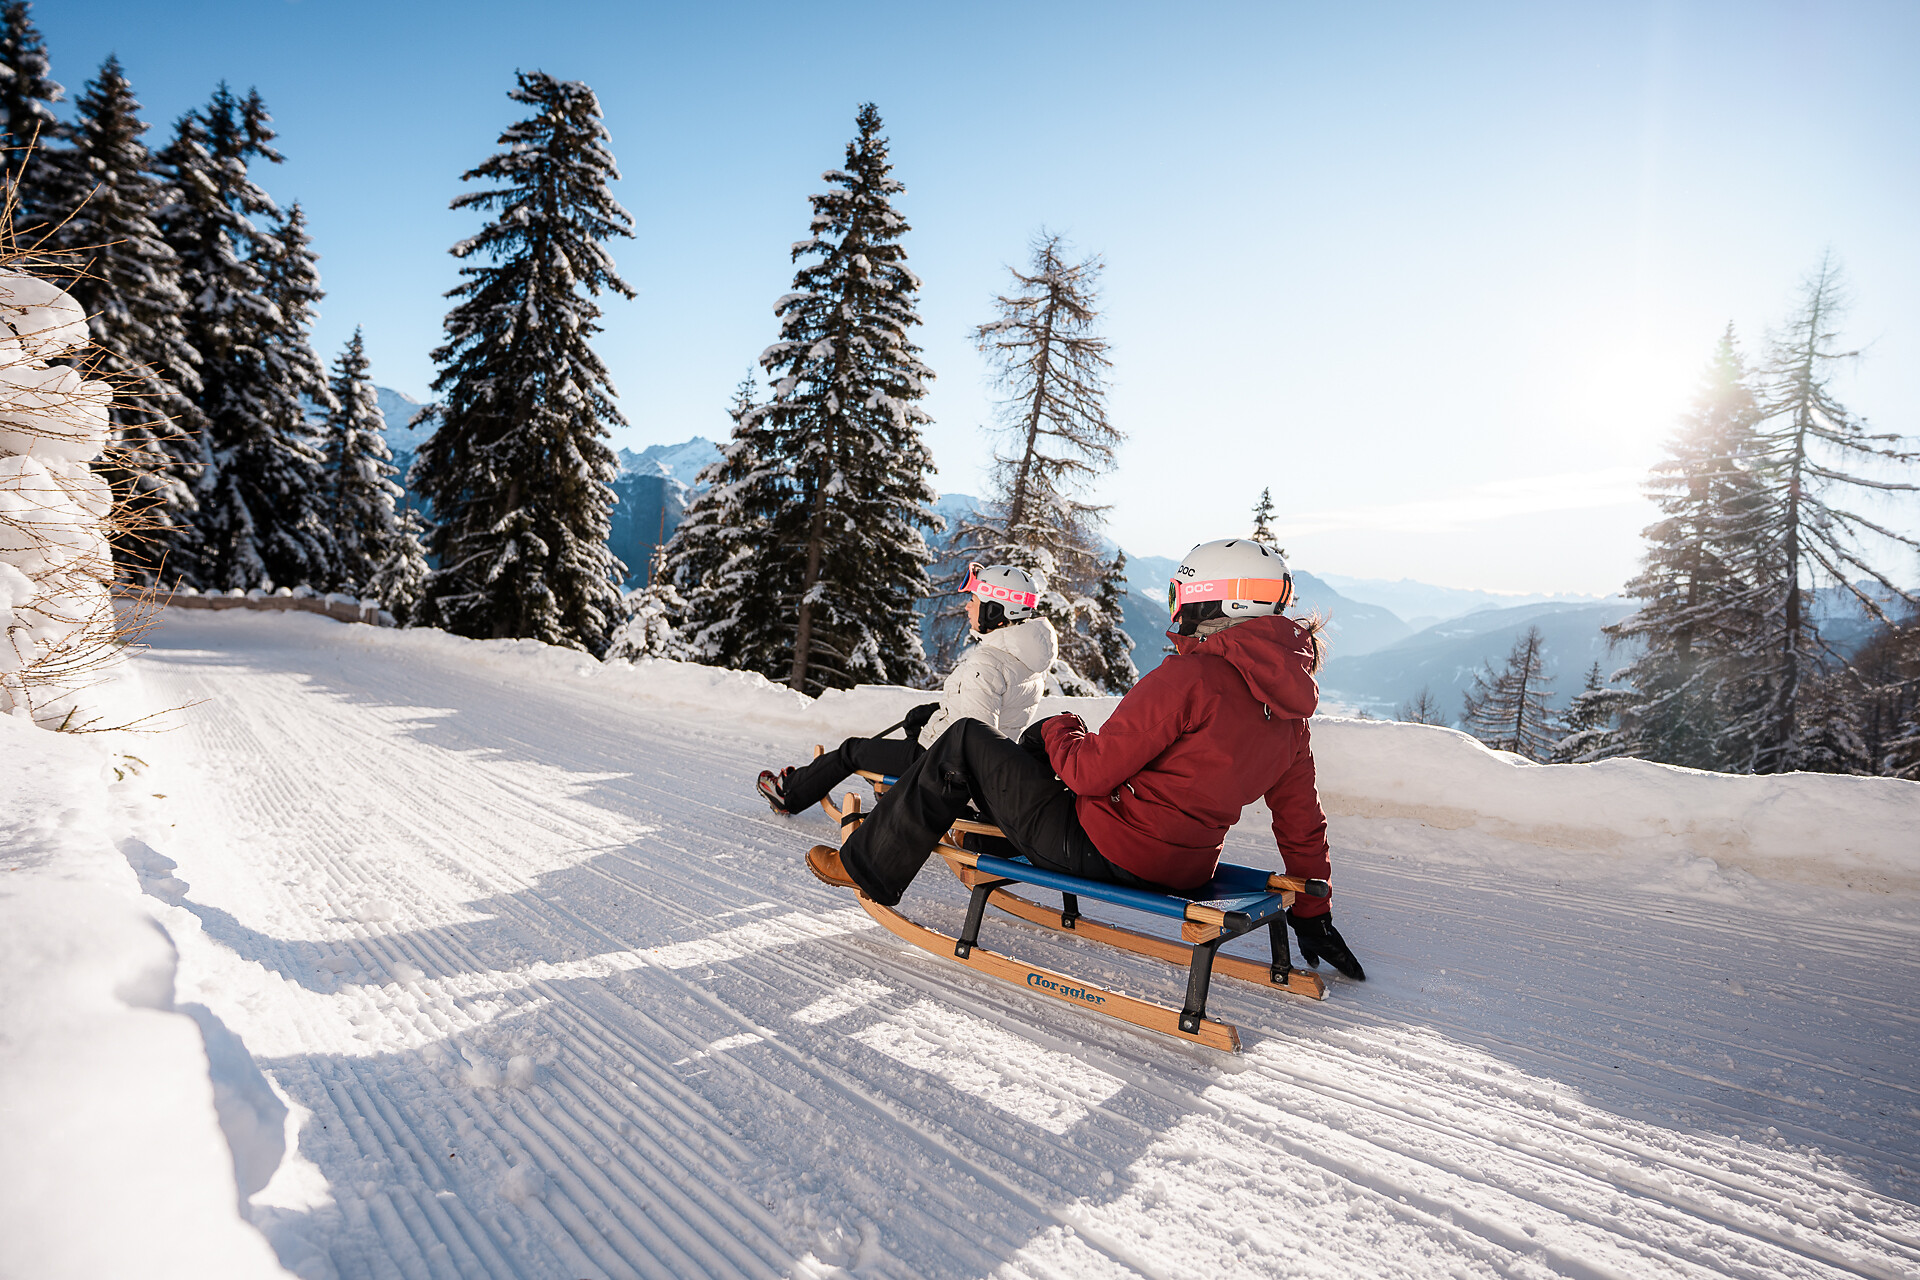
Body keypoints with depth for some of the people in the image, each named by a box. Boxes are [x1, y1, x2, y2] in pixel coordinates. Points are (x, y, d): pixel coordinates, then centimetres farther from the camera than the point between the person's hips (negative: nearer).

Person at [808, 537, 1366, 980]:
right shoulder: (1288, 707, 3)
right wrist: (1313, 914, 22)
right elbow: (1302, 823, 10)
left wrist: (1060, 733, 3)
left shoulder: (1190, 675, -22)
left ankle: (868, 865, 17)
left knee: (965, 743, 6)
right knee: (1051, 736, 28)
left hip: (1101, 850, -8)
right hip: (1185, 869, 9)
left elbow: (1092, 771, -19)